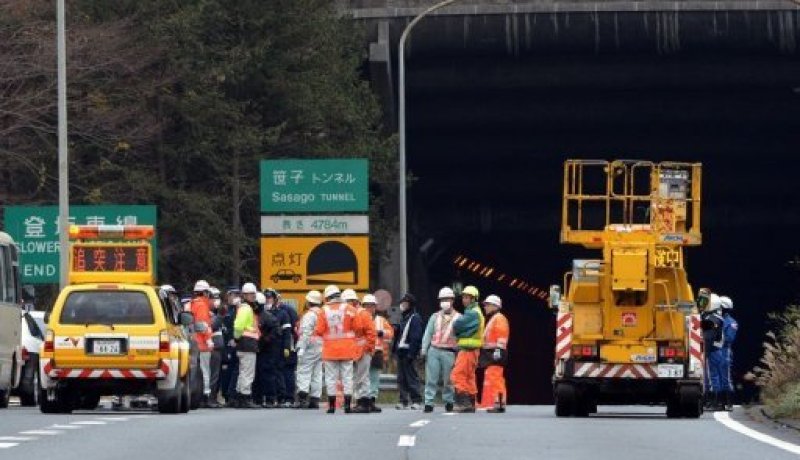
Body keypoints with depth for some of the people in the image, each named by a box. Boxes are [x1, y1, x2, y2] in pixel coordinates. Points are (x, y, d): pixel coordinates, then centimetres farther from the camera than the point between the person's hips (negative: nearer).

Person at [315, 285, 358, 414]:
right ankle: (347, 404, 1)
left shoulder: (324, 311, -5)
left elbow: (319, 331, -7)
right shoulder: (349, 310, -4)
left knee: (331, 377, 5)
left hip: (330, 349, -1)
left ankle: (332, 405, 3)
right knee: (347, 376, 6)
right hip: (346, 349, 1)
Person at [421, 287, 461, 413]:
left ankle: (449, 402, 14)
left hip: (449, 352, -2)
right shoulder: (435, 317, 15)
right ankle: (429, 403, -6)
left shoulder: (458, 318, 5)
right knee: (431, 378, -5)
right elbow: (428, 334, 13)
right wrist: (424, 349, 4)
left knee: (448, 380, 2)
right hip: (433, 351, 2)